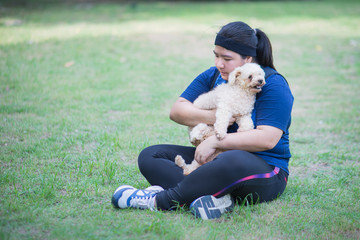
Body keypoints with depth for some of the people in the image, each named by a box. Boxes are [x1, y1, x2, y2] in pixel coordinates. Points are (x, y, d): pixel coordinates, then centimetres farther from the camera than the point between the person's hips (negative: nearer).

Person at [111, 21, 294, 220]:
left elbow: (267, 139, -21)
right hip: (213, 159, 7)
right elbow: (176, 111, 2)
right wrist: (211, 117, -17)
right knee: (149, 156, -8)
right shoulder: (213, 76, 9)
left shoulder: (273, 84, -10)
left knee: (234, 161, -43)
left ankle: (158, 200, -31)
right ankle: (216, 198, -34)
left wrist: (215, 141, -21)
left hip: (264, 169, -6)